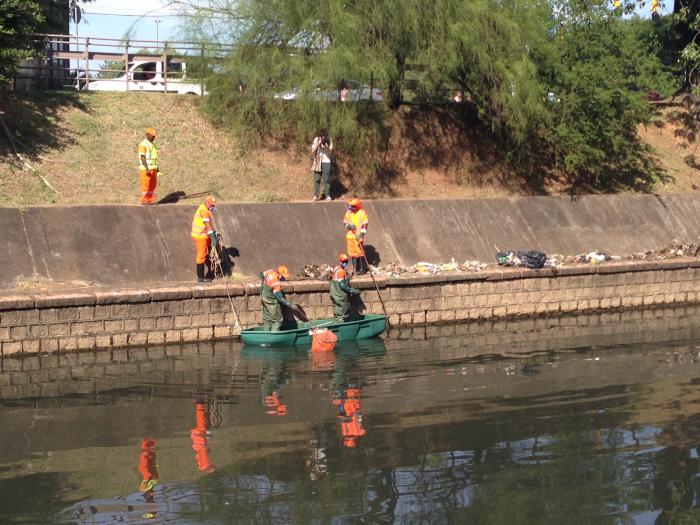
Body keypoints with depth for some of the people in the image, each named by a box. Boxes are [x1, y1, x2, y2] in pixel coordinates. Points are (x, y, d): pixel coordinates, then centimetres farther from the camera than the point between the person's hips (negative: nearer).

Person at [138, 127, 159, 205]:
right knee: (146, 185, -5)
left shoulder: (152, 144, 16)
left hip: (153, 168, 8)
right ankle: (144, 201, 0)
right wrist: (147, 169, -26)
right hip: (145, 169, -8)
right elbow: (142, 157, -18)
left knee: (153, 185, 6)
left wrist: (157, 169, 19)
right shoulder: (143, 144, -12)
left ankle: (151, 200, 10)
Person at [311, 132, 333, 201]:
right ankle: (316, 195, 7)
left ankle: (328, 195, 1)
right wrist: (318, 143, -19)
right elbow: (313, 150, -7)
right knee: (317, 179, 2)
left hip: (326, 162, -1)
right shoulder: (316, 139, -1)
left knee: (326, 179, -3)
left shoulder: (329, 141, -2)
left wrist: (326, 145, -23)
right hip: (317, 162, 1)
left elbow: (330, 151, -7)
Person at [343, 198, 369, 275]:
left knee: (360, 252, -5)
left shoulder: (362, 213, -7)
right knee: (352, 253, 9)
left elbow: (364, 225, -8)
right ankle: (356, 269, 20)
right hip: (350, 236, 5)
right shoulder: (348, 213, 7)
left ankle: (363, 269, 2)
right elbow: (345, 223, 12)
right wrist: (349, 226, -11)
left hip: (358, 237, -5)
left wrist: (362, 234, -20)